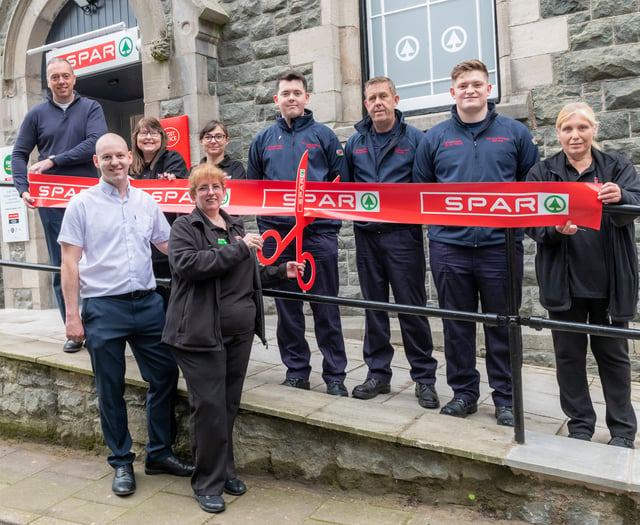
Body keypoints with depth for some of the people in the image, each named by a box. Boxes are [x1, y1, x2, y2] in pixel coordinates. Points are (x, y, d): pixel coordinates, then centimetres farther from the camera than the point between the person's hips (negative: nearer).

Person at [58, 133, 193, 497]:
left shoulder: (147, 202, 9)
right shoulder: (82, 204, -1)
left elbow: (169, 245, 17)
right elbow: (70, 262, -4)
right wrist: (73, 315, -8)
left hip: (148, 303, 4)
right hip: (104, 307, -3)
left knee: (165, 375, 7)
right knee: (111, 388, 7)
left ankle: (160, 453, 25)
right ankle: (122, 463, 24)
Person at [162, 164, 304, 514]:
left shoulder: (236, 226, 18)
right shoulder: (185, 227, -2)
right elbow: (186, 264, -22)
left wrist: (282, 271, 16)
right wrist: (238, 248, -21)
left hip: (240, 332, 6)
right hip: (201, 334, -6)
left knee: (230, 404, 12)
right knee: (210, 407, -3)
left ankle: (224, 471, 29)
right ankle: (207, 482, 13)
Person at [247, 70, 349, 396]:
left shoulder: (324, 136, 6)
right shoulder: (263, 139, 14)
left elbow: (341, 182, 3)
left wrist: (330, 218, -8)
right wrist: (265, 221, 4)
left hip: (319, 233, -3)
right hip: (277, 234, 3)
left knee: (326, 307, 0)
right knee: (286, 307, 8)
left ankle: (335, 375, 11)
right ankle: (296, 372, 20)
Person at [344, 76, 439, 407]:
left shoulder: (414, 138, 1)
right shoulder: (355, 142, 12)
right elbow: (346, 184, 18)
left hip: (403, 234, -4)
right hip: (366, 235, 4)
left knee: (412, 307, 0)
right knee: (373, 306, 10)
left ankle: (424, 378, 12)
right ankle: (378, 373, 22)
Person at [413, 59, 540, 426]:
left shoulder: (515, 133, 6)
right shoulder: (435, 138, 8)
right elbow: (421, 188, 14)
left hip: (501, 244, -1)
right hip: (450, 246, 1)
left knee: (502, 325, 7)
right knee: (457, 324, 10)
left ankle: (506, 397, 21)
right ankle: (464, 392, 25)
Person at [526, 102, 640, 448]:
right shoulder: (542, 173, 4)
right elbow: (531, 222, -4)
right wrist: (555, 229, -26)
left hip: (609, 280, 0)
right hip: (564, 280, 0)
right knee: (569, 353, 9)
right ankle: (580, 423, 25)